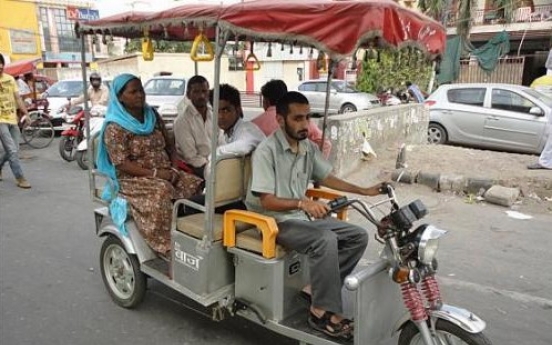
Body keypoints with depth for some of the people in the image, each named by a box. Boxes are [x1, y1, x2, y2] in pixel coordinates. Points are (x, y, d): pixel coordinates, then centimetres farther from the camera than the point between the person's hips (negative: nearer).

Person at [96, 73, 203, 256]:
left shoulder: (153, 116, 11)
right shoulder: (114, 128, -8)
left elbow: (168, 145, 16)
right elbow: (122, 164, -14)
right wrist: (154, 173, -21)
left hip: (165, 173, 6)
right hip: (133, 179, -6)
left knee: (195, 185, -20)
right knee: (161, 193, -36)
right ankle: (169, 249, -28)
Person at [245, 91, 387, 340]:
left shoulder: (309, 147, 6)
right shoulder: (266, 151, -18)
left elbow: (326, 178, 17)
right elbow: (266, 201, -22)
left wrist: (364, 191, 10)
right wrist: (303, 203, -37)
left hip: (304, 216, 8)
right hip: (276, 221, -8)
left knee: (358, 236, -3)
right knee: (326, 240, -32)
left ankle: (318, 288, 0)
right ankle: (323, 312, -17)